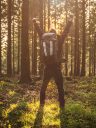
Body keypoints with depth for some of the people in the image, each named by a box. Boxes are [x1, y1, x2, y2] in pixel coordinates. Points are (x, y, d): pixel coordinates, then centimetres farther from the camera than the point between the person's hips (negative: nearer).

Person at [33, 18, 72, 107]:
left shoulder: (43, 38, 6)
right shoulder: (58, 39, -2)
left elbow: (39, 30, 21)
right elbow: (65, 32, 10)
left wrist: (35, 22, 37)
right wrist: (69, 23, 25)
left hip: (47, 68, 3)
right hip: (56, 68, -3)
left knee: (44, 85, 18)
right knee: (60, 87, 4)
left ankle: (42, 102, 21)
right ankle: (62, 104, 1)